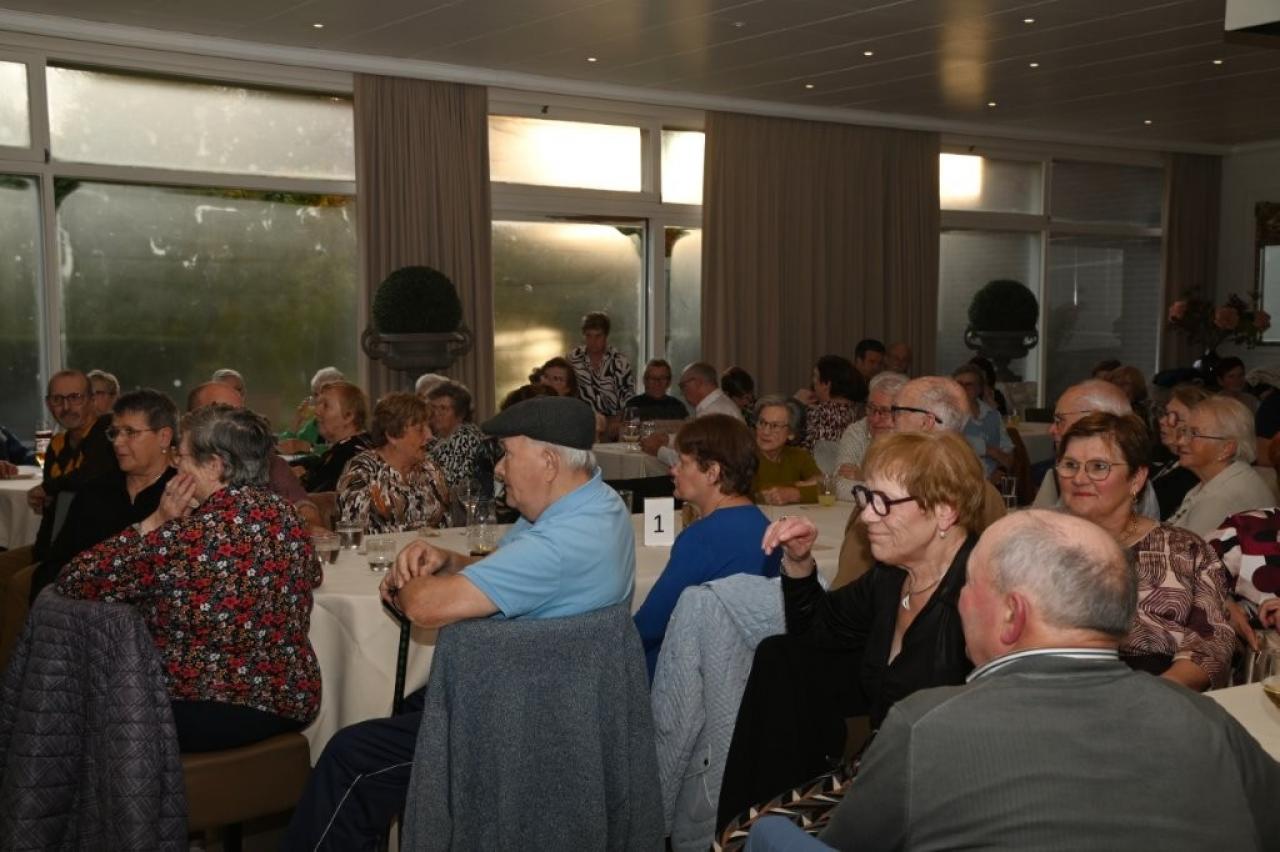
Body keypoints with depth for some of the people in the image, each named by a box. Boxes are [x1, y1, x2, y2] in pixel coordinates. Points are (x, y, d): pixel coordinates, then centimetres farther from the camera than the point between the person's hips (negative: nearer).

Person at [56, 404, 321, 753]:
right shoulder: (285, 514, -2)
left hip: (218, 710, -8)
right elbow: (312, 575, 20)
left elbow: (73, 581, -16)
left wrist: (153, 523, -10)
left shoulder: (187, 536, -22)